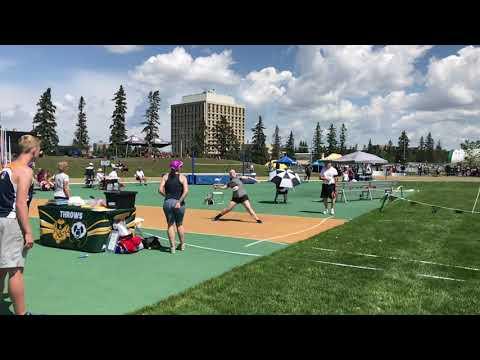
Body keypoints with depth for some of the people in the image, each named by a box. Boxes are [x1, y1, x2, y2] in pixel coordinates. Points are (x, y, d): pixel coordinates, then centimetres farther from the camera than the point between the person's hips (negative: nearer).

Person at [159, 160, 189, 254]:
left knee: (170, 225, 8)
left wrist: (167, 196, 8)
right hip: (178, 203, -1)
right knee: (180, 224, 16)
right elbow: (186, 191, -13)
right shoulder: (182, 177, 0)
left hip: (167, 202, 1)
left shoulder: (165, 176, 5)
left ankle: (172, 247, 4)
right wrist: (179, 201, -12)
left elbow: (160, 190, -5)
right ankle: (182, 245, 28)